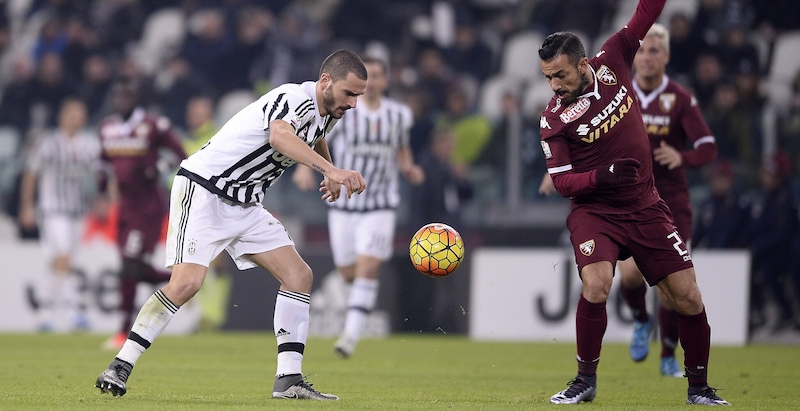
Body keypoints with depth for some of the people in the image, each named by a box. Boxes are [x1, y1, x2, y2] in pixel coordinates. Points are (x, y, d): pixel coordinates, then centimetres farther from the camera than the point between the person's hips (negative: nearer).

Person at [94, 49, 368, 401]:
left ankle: (288, 381, 0)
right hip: (203, 188, -9)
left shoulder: (327, 113, 7)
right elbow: (279, 136, -46)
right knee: (186, 283, -21)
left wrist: (330, 177, 16)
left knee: (299, 275, -2)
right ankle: (120, 366, -10)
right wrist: (331, 169, -57)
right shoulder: (295, 98, -21)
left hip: (245, 205, 9)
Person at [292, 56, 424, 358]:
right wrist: (304, 167, -28)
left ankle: (351, 334, -16)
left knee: (367, 268, -17)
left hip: (380, 207, 0)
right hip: (344, 205, 0)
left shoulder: (399, 115, 1)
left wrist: (409, 168, -2)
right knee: (348, 274, 7)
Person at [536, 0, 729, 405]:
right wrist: (602, 176, -29)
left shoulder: (612, 61, -5)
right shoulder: (554, 118, -12)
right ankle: (586, 380, -9)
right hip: (593, 212, -3)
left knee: (688, 296, -2)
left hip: (645, 208, 3)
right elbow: (562, 181, -12)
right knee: (596, 285, -27)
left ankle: (699, 387, 14)